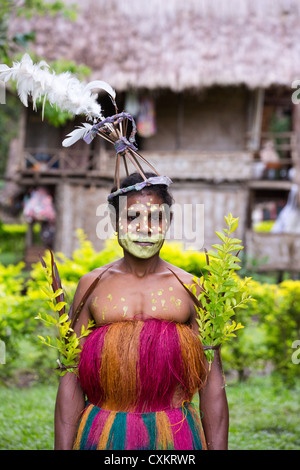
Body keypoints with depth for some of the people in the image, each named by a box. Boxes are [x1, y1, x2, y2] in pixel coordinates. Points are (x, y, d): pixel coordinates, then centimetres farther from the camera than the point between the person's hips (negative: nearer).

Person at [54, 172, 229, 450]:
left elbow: (212, 386, 3)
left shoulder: (191, 289, 3)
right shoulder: (91, 286, 4)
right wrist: (63, 448, 0)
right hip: (103, 437, 0)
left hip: (175, 437, 0)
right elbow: (71, 381, 4)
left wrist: (217, 448, 0)